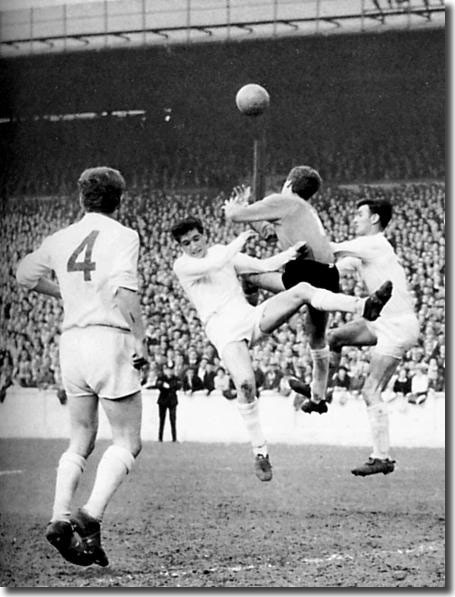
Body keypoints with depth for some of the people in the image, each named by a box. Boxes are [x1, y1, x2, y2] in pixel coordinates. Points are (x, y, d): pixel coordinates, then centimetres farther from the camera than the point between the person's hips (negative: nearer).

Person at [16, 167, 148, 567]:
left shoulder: (61, 240, 12)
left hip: (72, 340, 6)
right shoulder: (122, 236, -5)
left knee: (80, 442, 15)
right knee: (127, 442, 1)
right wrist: (141, 340, -14)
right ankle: (91, 518, -16)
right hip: (110, 339, -6)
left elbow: (25, 275, 26)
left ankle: (60, 519, 1)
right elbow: (125, 292, -20)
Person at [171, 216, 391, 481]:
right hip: (224, 331, -5)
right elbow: (214, 265, -19)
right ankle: (260, 452, -11)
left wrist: (289, 253, 8)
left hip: (251, 317, 5)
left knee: (302, 290, -17)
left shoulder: (223, 251, 18)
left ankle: (363, 306, -29)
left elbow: (264, 265, 22)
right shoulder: (182, 265, -1)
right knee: (246, 383, -27)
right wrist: (239, 241, -8)